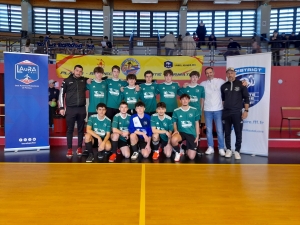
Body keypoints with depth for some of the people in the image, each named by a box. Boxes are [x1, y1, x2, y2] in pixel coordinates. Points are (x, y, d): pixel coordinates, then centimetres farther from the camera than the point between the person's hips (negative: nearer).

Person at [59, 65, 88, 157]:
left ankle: (80, 147, 18)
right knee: (70, 129, 2)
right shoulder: (67, 81, 3)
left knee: (81, 129, 7)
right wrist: (61, 108, -2)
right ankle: (69, 149, 10)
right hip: (70, 109, -2)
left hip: (82, 109, 2)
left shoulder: (84, 80, 7)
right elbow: (61, 94, 4)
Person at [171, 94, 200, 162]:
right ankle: (178, 152, -3)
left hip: (192, 134, 1)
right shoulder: (176, 111, -3)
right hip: (181, 132, -1)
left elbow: (197, 123, 7)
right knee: (173, 140, -38)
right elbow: (174, 123, 6)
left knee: (191, 157, -7)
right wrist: (175, 130, -15)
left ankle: (186, 148, 31)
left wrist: (197, 136, 3)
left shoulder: (194, 110, -1)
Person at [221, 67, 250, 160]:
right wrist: (221, 110, 9)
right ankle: (228, 149, 20)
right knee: (227, 133, 7)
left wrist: (246, 110, -7)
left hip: (237, 113, -2)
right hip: (226, 113, 2)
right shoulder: (224, 86, 8)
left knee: (238, 133, 0)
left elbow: (246, 98, -1)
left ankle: (237, 151, 11)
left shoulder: (241, 84, 0)